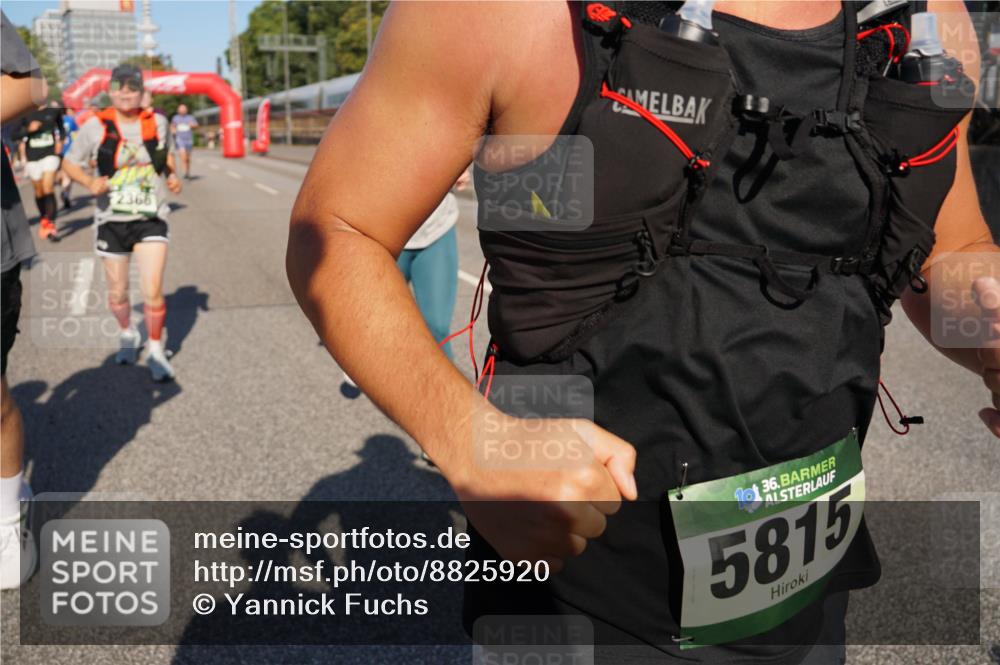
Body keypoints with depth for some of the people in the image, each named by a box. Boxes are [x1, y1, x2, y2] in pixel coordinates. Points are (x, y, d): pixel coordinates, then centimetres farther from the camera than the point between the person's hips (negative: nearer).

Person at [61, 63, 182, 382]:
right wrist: (90, 182, -17)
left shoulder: (157, 122, 0)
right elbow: (70, 163, 2)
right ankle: (127, 334, 42)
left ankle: (156, 352, 9)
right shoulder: (96, 126, -7)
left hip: (151, 219, 0)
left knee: (153, 292, -10)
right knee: (118, 293, 12)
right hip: (111, 221, 0)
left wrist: (172, 176, 0)